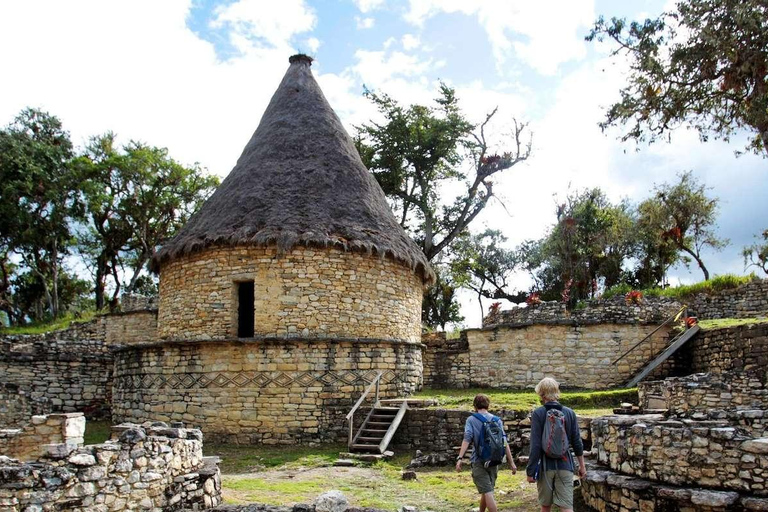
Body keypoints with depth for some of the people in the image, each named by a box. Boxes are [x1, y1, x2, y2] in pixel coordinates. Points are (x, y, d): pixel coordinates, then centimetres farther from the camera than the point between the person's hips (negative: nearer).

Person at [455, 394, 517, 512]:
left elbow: (467, 439, -16)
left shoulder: (471, 420, -3)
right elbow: (504, 442, 1)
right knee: (486, 491, 21)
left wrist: (460, 458, -21)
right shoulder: (497, 420, 5)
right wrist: (511, 462, 2)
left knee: (487, 492, -5)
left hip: (479, 461, -4)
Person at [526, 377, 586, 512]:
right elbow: (577, 442, 4)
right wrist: (582, 465, 16)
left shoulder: (538, 414, -9)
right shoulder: (570, 413, 1)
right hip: (564, 465, 2)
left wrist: (530, 470, -7)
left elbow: (535, 445, -12)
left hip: (545, 465, -1)